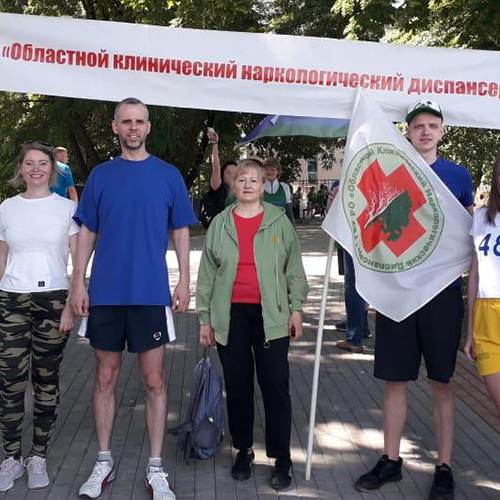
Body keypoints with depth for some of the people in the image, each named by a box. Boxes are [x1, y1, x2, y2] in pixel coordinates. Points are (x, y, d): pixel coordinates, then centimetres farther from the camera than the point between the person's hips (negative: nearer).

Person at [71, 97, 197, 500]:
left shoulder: (168, 175, 4)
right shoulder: (100, 175, 7)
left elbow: (181, 231, 6)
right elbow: (87, 232, 8)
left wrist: (184, 281, -2)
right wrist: (78, 282, 1)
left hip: (152, 293, -1)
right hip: (106, 293, 2)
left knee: (154, 380, 3)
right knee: (106, 377, 9)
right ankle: (104, 463, 22)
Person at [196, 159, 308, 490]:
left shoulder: (279, 221, 4)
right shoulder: (220, 224, 8)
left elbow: (294, 267, 6)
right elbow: (208, 272, 8)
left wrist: (296, 307, 0)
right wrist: (205, 317, 6)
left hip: (271, 314, -1)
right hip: (231, 315, 2)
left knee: (275, 385, -2)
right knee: (237, 385, 8)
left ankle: (282, 458, 8)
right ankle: (244, 450, 23)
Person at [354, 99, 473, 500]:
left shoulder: (458, 176, 6)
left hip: (442, 290, -1)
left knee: (442, 382, 6)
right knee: (395, 379, 7)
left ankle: (445, 468, 16)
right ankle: (391, 461, 20)